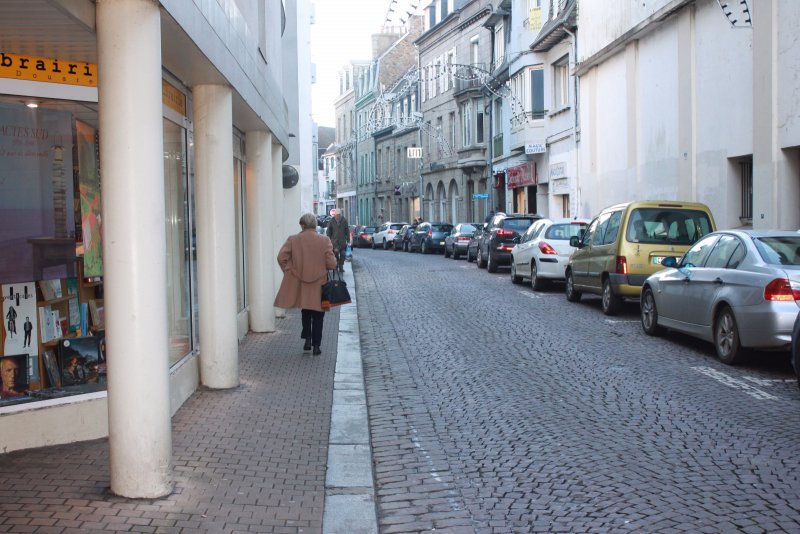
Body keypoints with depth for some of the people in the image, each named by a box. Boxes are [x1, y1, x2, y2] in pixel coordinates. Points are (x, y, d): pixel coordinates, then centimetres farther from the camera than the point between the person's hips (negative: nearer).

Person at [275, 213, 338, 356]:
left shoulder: (293, 240, -6)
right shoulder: (324, 241, -9)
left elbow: (281, 257, -10)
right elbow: (332, 263, -11)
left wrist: (289, 271, 4)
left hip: (299, 283, 1)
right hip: (319, 284, -1)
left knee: (306, 312, 23)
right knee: (318, 315, 10)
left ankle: (307, 339, 15)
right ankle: (316, 345, 10)